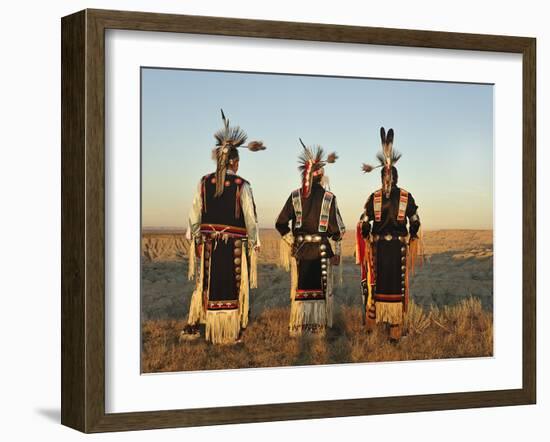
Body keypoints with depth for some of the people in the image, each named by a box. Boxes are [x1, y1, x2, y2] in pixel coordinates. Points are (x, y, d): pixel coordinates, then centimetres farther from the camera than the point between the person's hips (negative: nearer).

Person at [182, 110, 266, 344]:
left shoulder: (204, 182, -2)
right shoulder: (241, 185, -11)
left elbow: (195, 214, 3)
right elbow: (250, 217, -7)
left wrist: (196, 239, 14)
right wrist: (254, 243, 6)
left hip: (209, 243, 3)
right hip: (235, 244, -3)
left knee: (206, 283, 16)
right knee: (233, 287, 8)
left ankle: (193, 326, 12)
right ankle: (230, 333, 13)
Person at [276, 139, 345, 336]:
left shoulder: (295, 196, -2)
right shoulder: (329, 198, -7)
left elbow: (281, 223, -3)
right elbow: (336, 227, -4)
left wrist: (290, 240, 11)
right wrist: (336, 251, 5)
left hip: (300, 249, 1)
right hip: (321, 250, -1)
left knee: (299, 287, 9)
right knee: (321, 288, 7)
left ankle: (297, 327, 10)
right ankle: (319, 326, 9)